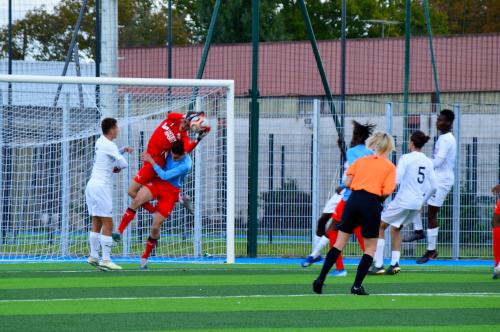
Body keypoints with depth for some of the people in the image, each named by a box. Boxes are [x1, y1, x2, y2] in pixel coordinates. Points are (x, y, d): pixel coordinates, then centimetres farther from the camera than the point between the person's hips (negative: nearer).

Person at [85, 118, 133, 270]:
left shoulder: (100, 142, 12)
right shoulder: (109, 145, -13)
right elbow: (123, 163, -12)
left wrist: (123, 149, 13)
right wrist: (117, 168, 9)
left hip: (92, 184, 9)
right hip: (101, 186, -9)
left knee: (97, 223, 11)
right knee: (108, 224, -8)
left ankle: (93, 256, 9)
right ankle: (106, 260, -12)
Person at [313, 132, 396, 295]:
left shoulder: (361, 160, 13)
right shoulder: (390, 167, 4)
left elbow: (347, 182, 5)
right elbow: (386, 192, -6)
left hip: (354, 198, 3)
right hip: (372, 204, -3)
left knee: (340, 242, 11)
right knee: (370, 248, 10)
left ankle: (320, 279, 4)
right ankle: (357, 286, 2)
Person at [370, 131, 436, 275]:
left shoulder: (406, 158, -9)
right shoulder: (428, 162, 7)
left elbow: (396, 180, -17)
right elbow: (433, 186, 9)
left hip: (403, 200, -6)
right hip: (417, 203, 6)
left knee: (380, 226, 8)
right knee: (396, 228, 24)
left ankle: (378, 265, 0)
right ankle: (394, 263, 12)